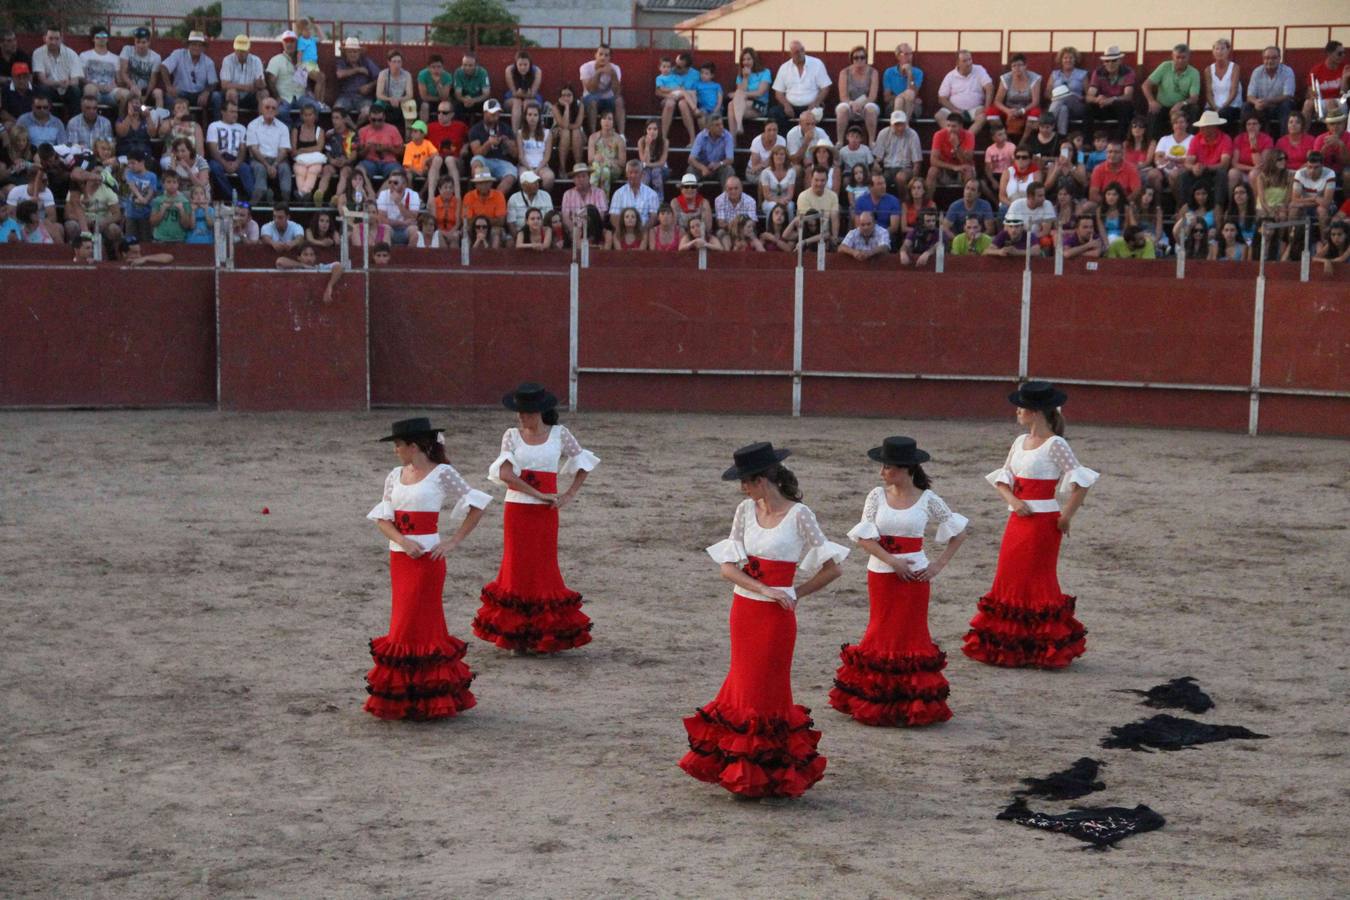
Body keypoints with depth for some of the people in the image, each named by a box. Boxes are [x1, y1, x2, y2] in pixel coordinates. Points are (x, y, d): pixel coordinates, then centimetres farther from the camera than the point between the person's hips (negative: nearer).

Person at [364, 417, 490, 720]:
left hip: (427, 558, -6)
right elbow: (382, 518, 7)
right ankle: (405, 696, 16)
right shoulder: (395, 476, 10)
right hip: (399, 557, 6)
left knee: (418, 624, -5)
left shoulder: (442, 473, -6)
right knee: (406, 624, 10)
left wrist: (454, 542, -9)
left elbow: (476, 506, -4)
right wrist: (402, 541, -11)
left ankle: (425, 697, 3)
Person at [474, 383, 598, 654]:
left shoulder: (559, 434, 2)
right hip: (516, 509, 1)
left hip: (546, 513, -1)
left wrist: (569, 495, -2)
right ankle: (516, 634, 10)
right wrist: (538, 494, -17)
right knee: (517, 566, 3)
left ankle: (546, 636, 9)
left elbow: (583, 464, 9)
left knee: (544, 567, 1)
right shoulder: (512, 436, 1)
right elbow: (505, 473, -12)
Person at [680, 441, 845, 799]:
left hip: (776, 616, -5)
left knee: (767, 689, 4)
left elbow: (832, 568, -7)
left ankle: (769, 773, 16)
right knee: (745, 684, 12)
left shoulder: (798, 515, -11)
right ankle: (741, 767, 22)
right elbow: (728, 568, -1)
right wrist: (764, 590, -14)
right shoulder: (745, 511, 3)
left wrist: (795, 593, -3)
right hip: (744, 609, 5)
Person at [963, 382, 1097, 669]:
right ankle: (1009, 645, 18)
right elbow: (1002, 477, 12)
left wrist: (1066, 516, -15)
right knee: (1009, 577, 9)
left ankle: (1044, 648, 8)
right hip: (1017, 519, 7)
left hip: (1043, 521, -7)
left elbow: (1082, 481, -16)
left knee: (1037, 580, -2)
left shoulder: (1055, 444, -11)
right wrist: (1012, 499, -7)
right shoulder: (1020, 442, 10)